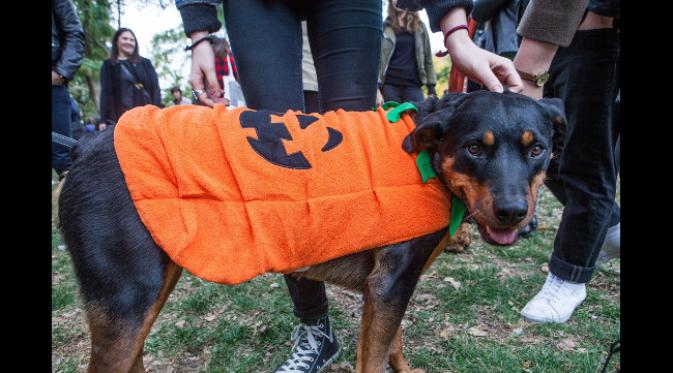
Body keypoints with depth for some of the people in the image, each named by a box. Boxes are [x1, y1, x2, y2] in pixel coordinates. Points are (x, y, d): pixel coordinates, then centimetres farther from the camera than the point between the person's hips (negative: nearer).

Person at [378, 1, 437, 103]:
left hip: (413, 85, 2)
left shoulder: (419, 27, 12)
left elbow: (428, 57, 12)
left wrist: (431, 87, 5)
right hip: (389, 84, -2)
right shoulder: (385, 27, 5)